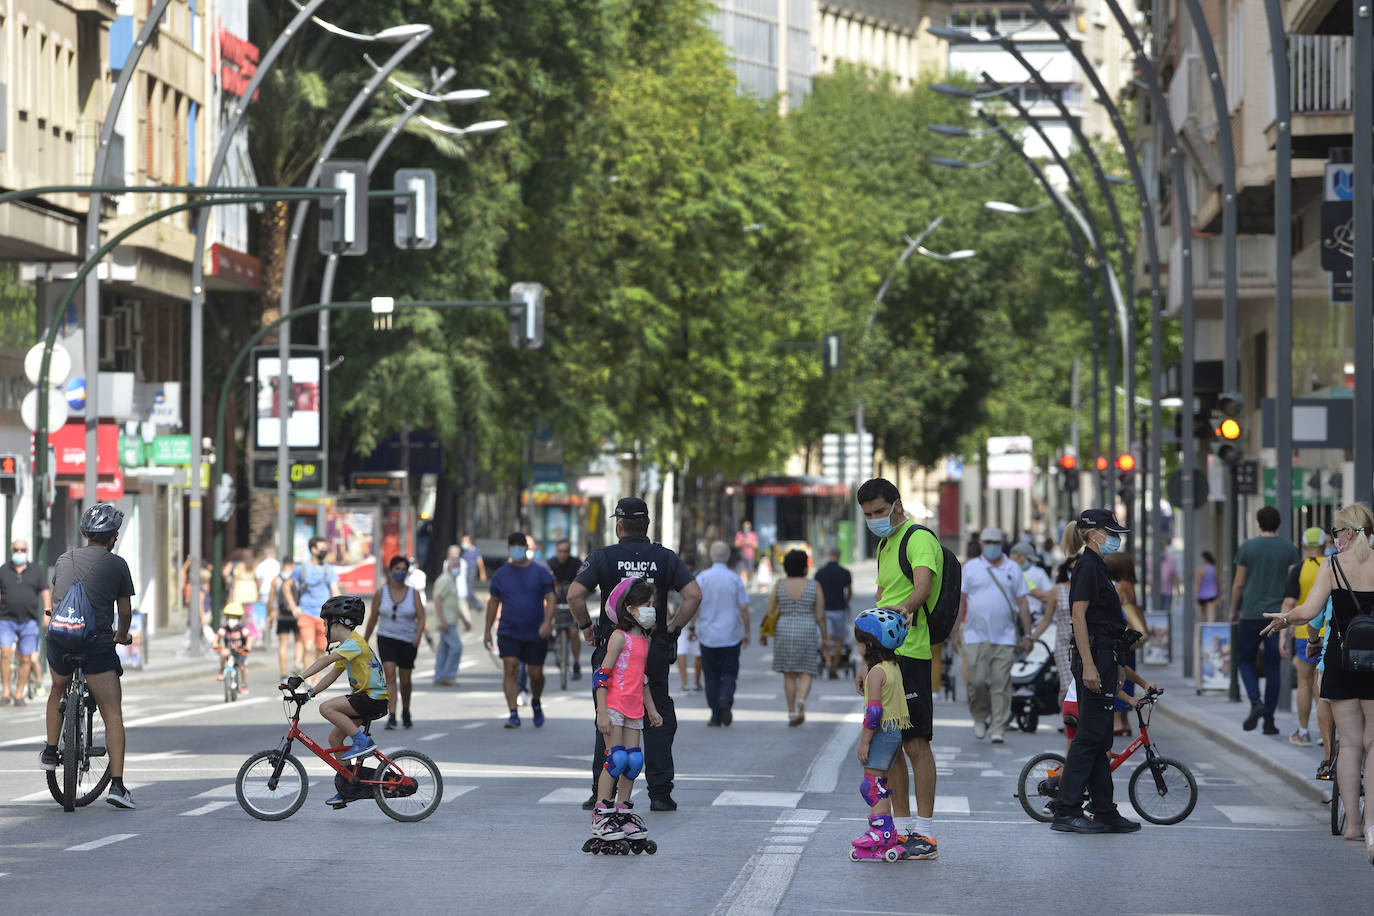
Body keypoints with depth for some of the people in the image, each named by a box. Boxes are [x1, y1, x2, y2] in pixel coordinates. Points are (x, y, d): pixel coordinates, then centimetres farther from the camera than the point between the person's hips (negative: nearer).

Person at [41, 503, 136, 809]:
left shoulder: (64, 559, 12)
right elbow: (125, 610, 8)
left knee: (58, 691, 35)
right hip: (97, 644, -4)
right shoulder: (116, 564, 2)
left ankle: (50, 751, 32)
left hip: (58, 636, 4)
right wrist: (121, 636, 29)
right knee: (113, 714, -1)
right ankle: (117, 784, -9)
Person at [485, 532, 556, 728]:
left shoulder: (540, 572, 0)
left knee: (536, 674, 5)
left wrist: (547, 622, -19)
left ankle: (536, 703, 36)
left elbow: (550, 599, -3)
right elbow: (493, 602, 13)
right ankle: (513, 714, -17)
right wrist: (488, 631, 10)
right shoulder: (501, 574, 6)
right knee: (509, 668, -15)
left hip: (535, 633, -1)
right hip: (508, 632, 1)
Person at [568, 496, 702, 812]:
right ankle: (660, 794, 4)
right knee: (659, 721, 7)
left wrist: (586, 627, 1)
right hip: (655, 651, 1)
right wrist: (673, 628, 2)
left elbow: (574, 595, -14)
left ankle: (601, 793, 4)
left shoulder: (603, 557, -3)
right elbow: (694, 595, -8)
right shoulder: (666, 558, 3)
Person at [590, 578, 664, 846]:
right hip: (614, 707, -8)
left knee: (634, 760, 4)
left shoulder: (644, 640, 14)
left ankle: (623, 813, 15)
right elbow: (602, 675, -14)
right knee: (616, 758, -11)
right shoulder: (620, 637, -11)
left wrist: (651, 709, 24)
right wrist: (602, 712, -18)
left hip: (634, 711, 8)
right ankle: (601, 815, -5)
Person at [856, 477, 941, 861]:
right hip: (885, 656, 9)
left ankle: (925, 834, -7)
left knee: (915, 743, -9)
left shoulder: (919, 538, -9)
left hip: (911, 654, -9)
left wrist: (905, 607, -49)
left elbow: (923, 584, -28)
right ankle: (901, 828, 16)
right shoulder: (884, 545, 21)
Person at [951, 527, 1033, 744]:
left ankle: (997, 729, -2)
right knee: (977, 681, -6)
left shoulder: (1013, 569, 11)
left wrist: (1027, 635, 6)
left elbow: (1022, 604, 11)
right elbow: (960, 601, 7)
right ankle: (980, 718, 18)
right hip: (975, 636, -1)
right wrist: (955, 631, 2)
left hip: (1005, 637, 1)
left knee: (1001, 685, -4)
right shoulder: (970, 567, 7)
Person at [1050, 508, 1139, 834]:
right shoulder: (1088, 567, -12)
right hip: (1094, 657, -10)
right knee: (1090, 736, -8)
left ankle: (1105, 813, 12)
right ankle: (1066, 811, -7)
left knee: (1099, 739, 10)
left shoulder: (1096, 567, 18)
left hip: (1101, 659, 10)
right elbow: (1079, 617, -19)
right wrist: (1088, 665, -24)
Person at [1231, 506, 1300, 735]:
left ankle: (1256, 703, -11)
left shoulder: (1247, 547, -2)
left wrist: (1234, 610, 12)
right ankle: (1269, 720, 4)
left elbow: (1238, 584, -1)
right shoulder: (1289, 549, 1)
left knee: (1245, 660, 13)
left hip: (1251, 613, -1)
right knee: (1272, 667, 7)